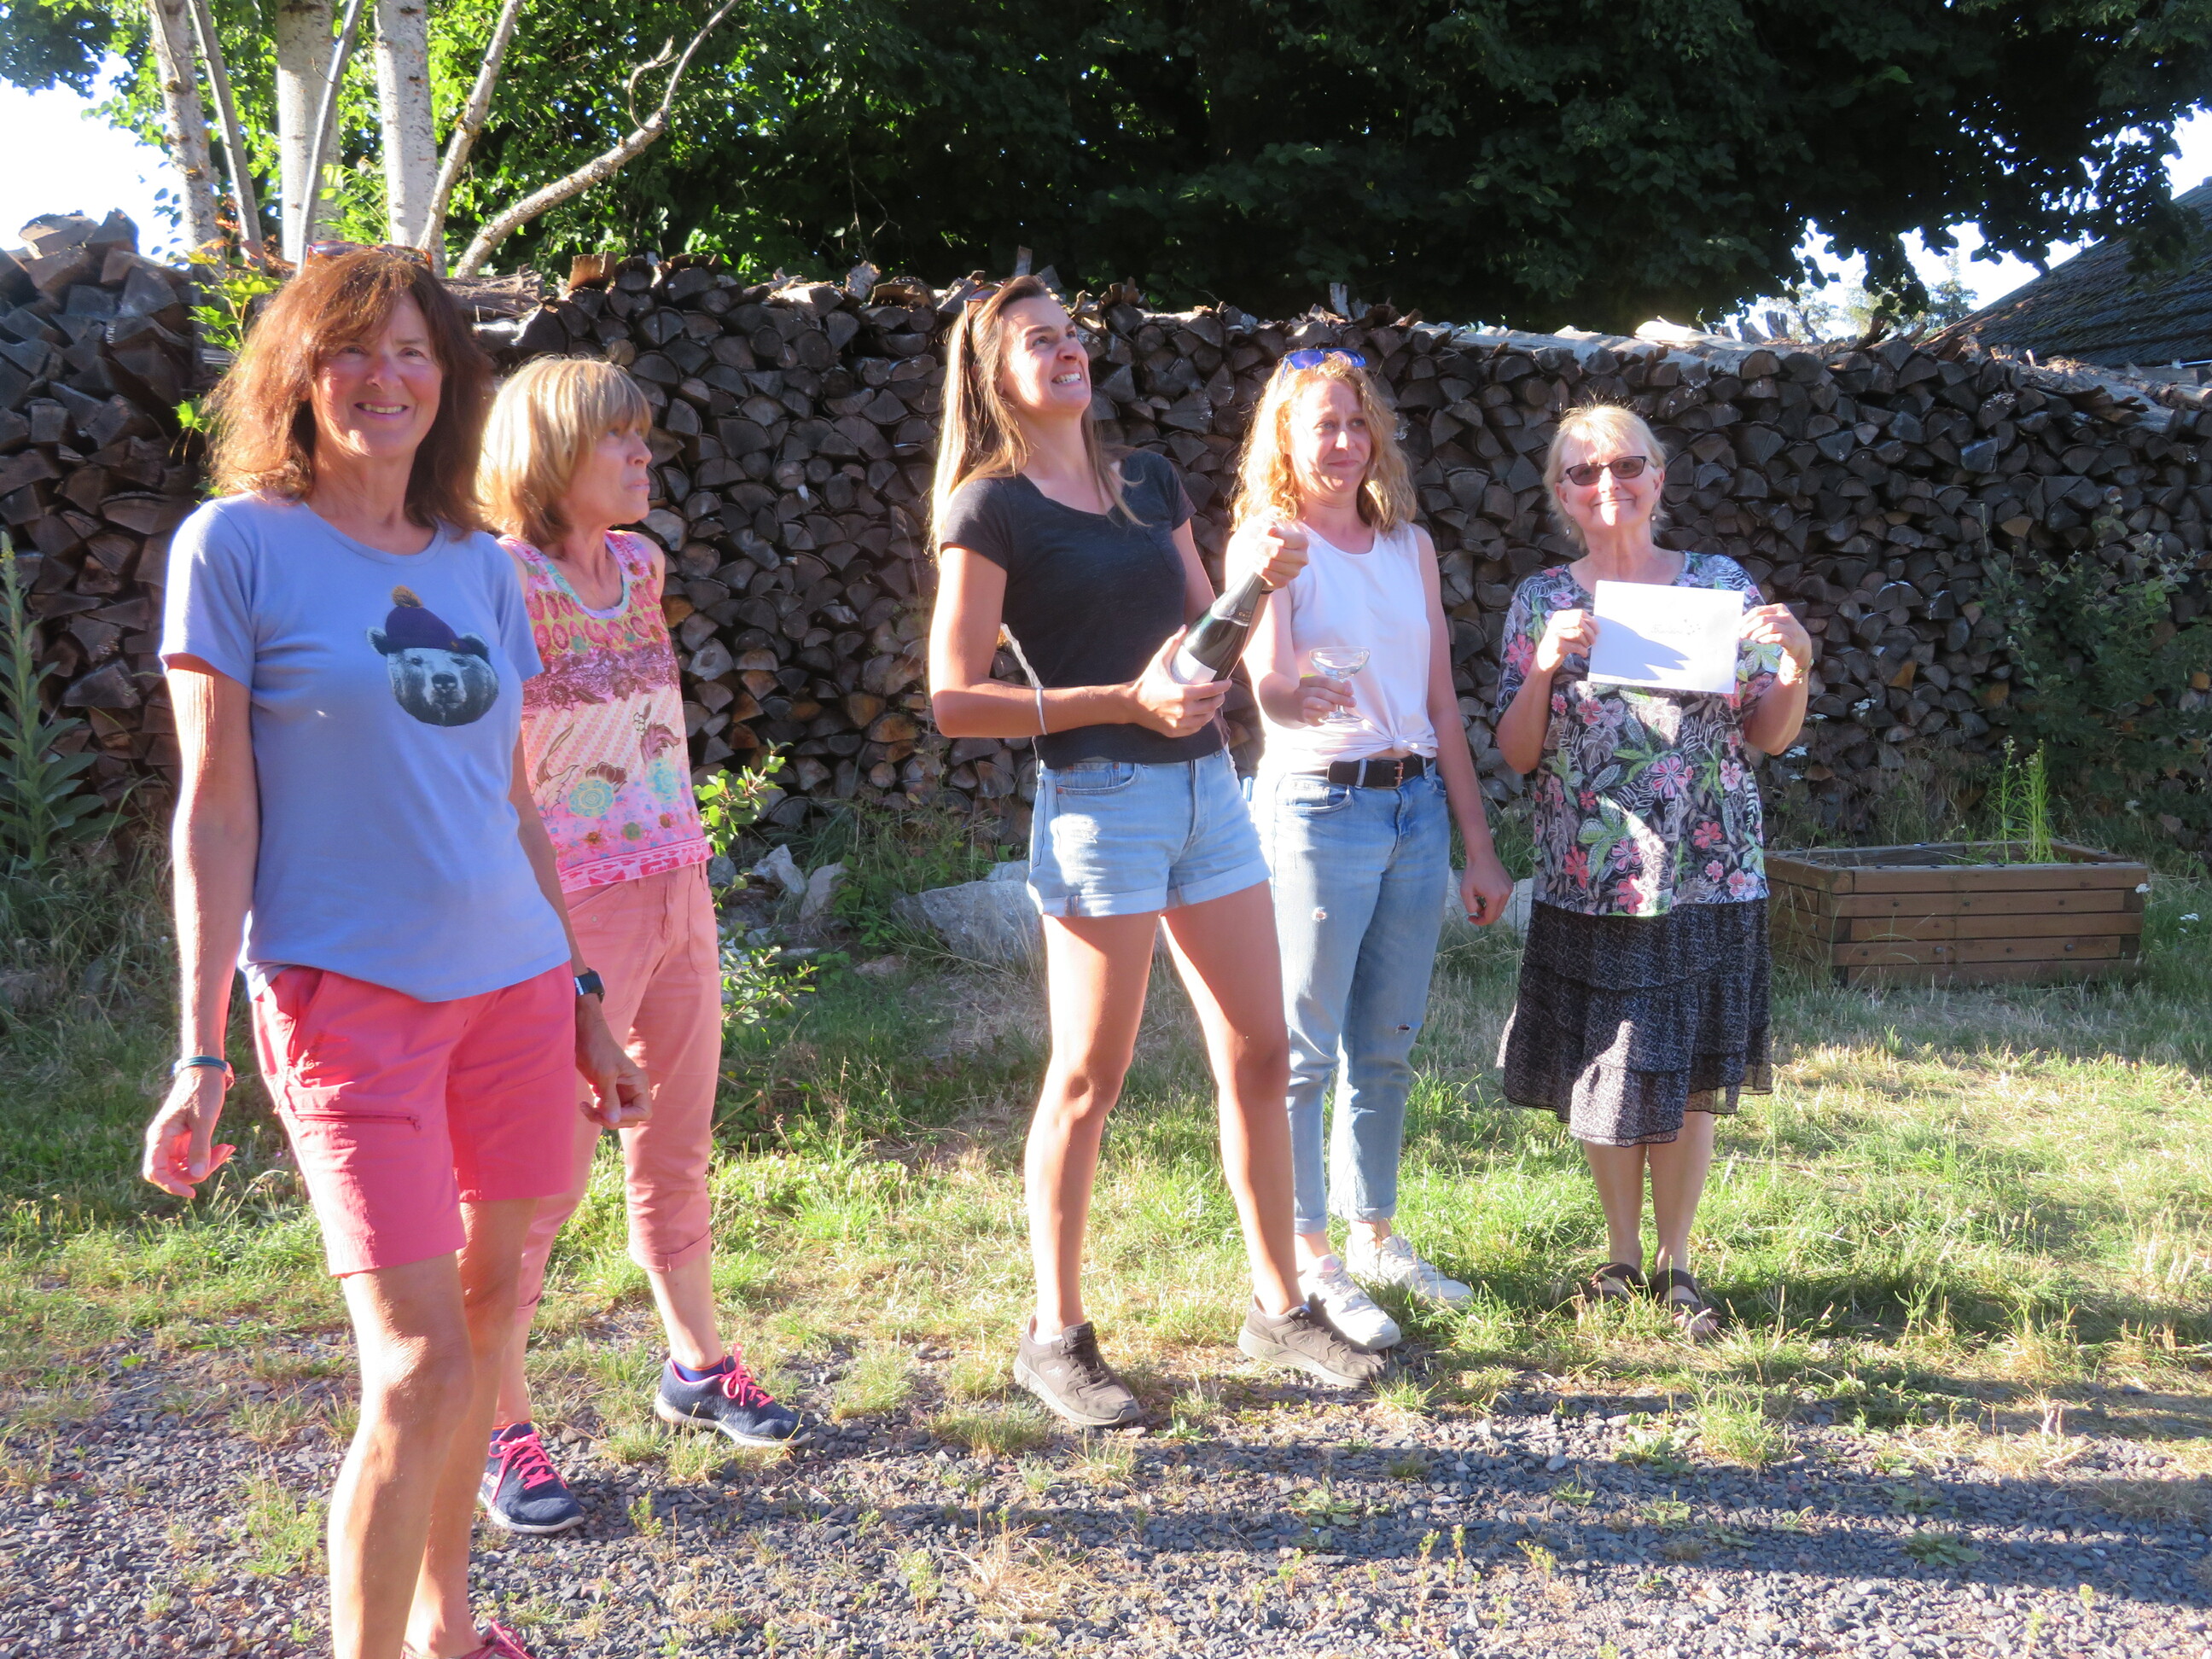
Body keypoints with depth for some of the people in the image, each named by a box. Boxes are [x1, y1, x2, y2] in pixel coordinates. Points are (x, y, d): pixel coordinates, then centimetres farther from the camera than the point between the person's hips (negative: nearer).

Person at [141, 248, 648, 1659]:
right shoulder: (238, 545, -3)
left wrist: (583, 1001, 15)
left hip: (515, 985, 5)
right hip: (348, 996, -5)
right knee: (419, 1366, -9)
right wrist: (201, 1051, -8)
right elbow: (215, 811, -5)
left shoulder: (480, 565, 10)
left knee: (490, 1311, 12)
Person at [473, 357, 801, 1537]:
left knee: (677, 1152, 17)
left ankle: (696, 1369, 33)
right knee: (542, 1175, -2)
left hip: (676, 895, 7)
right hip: (572, 912, -7)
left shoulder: (639, 563, 8)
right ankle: (497, 1427, 11)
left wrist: (690, 875, 16)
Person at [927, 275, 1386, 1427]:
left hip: (1206, 783, 7)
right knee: (1088, 1081, 0)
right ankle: (1055, 1339, 15)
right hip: (1097, 800, -6)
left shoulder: (1149, 484, 15)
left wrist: (1259, 584, 0)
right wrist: (1126, 700, -17)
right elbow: (956, 701, -12)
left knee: (1259, 1056, 9)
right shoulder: (992, 508, -5)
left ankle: (1279, 1308, 24)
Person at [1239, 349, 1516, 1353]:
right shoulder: (1273, 540, -4)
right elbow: (1268, 685, -18)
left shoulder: (1410, 545, 12)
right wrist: (1292, 695, -42)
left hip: (1416, 806, 6)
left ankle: (1374, 1239, 26)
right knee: (1304, 1050, 0)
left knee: (1387, 1045, 13)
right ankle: (1307, 1265, 9)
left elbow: (1442, 704, 13)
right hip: (1317, 808, -6)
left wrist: (1479, 845, 12)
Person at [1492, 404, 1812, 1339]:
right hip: (1589, 882, 1)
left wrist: (1795, 667, -15)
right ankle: (1621, 1254, 27)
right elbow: (1516, 754, -2)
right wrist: (1545, 666, -17)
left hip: (1707, 877, 0)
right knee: (1603, 1076, 8)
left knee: (1690, 1075, 6)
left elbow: (1769, 737, 3)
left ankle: (1675, 1263, 23)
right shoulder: (1542, 603, 4)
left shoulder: (1723, 586, 2)